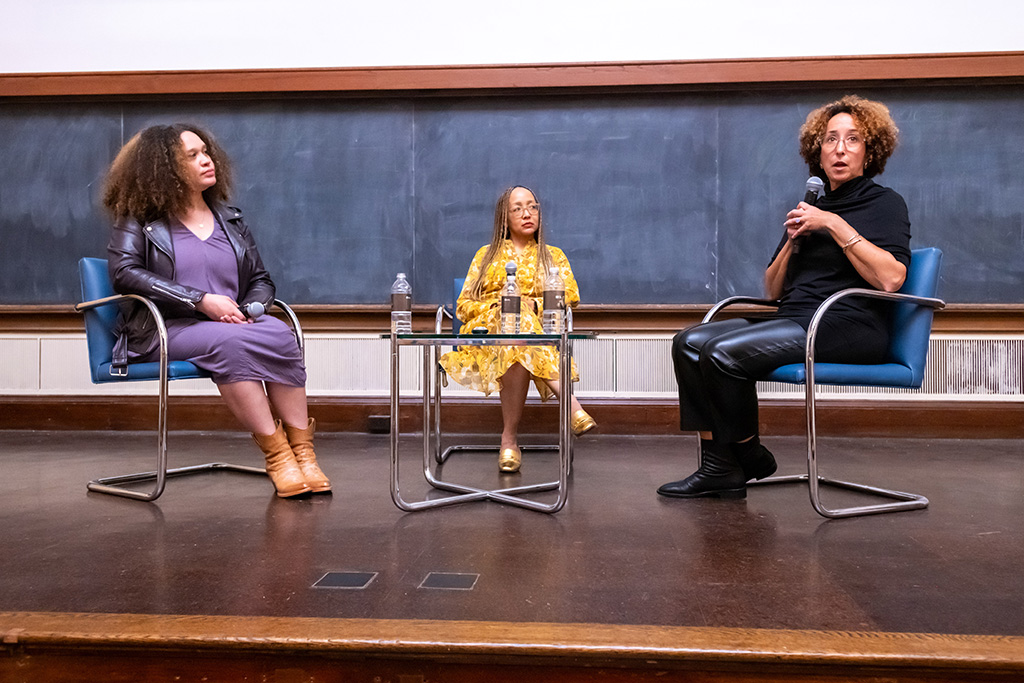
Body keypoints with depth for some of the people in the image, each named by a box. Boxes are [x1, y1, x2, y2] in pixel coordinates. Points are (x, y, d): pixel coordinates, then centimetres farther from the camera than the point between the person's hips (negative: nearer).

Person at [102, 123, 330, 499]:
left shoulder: (230, 220, 21)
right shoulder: (138, 219, 8)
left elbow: (261, 280, 19)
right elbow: (125, 272, -9)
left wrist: (249, 308, -7)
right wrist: (201, 300, -19)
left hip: (231, 325, 4)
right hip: (165, 329, -3)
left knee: (279, 334, -31)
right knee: (229, 343, -37)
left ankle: (302, 451, -31)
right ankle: (275, 455, -32)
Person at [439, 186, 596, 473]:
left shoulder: (553, 256, 24)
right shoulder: (487, 254, 24)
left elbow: (570, 295, 6)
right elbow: (463, 305, 15)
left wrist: (533, 305, -12)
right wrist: (495, 308, -6)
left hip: (537, 328, 1)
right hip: (487, 332, 0)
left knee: (518, 349, -39)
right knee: (520, 338, -39)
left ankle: (510, 438, -39)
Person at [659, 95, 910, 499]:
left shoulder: (885, 203, 5)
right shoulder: (812, 209, 22)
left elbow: (890, 278, -16)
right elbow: (773, 291, 18)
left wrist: (836, 225, -13)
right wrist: (793, 240, 2)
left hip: (848, 325, -7)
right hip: (793, 320, 7)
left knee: (724, 352, -27)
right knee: (690, 342, -14)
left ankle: (751, 458, -5)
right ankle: (718, 467, -15)